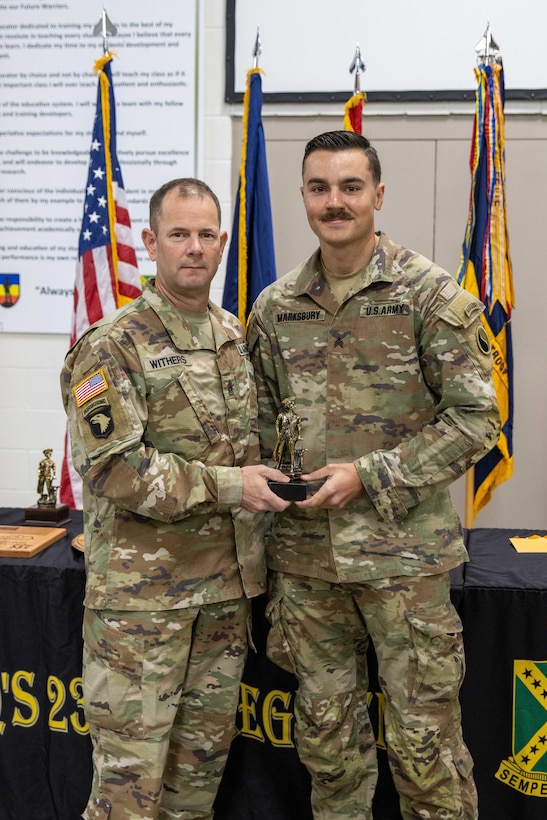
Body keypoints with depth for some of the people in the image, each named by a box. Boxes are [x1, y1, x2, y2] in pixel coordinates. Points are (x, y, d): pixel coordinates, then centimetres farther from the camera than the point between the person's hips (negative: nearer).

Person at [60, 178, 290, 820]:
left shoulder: (235, 335, 10)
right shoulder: (112, 346, -12)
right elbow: (112, 467, -20)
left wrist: (267, 478, 10)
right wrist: (225, 486, -20)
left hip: (225, 585, 7)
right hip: (142, 593, -6)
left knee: (204, 754, 18)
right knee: (130, 767, 3)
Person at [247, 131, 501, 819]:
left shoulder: (432, 296, -7)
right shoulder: (274, 308, 7)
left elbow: (475, 416, -9)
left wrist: (370, 477, -15)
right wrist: (276, 484, 4)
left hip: (402, 552, -4)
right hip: (304, 554, 4)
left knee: (422, 737, 5)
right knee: (325, 728, 17)